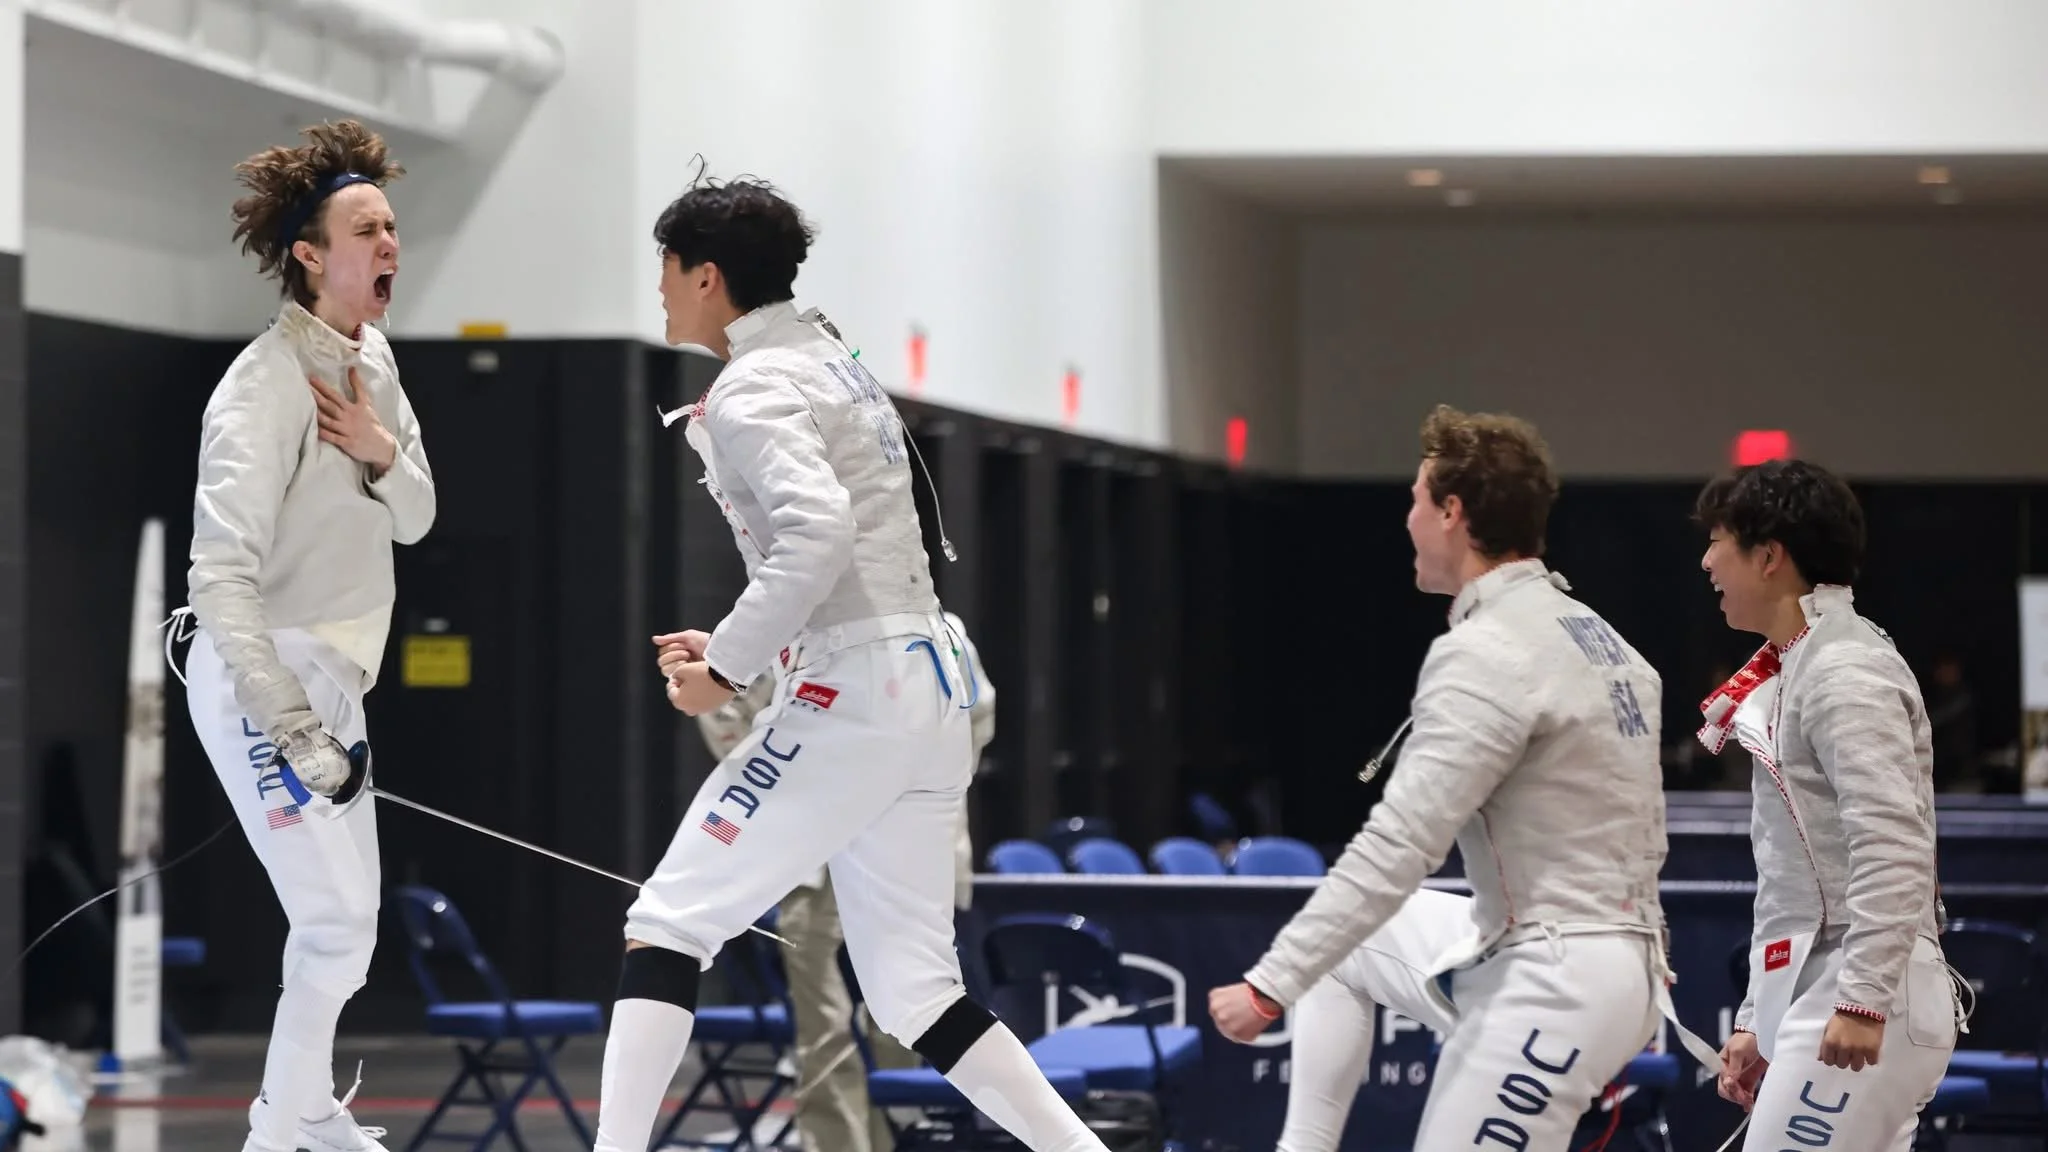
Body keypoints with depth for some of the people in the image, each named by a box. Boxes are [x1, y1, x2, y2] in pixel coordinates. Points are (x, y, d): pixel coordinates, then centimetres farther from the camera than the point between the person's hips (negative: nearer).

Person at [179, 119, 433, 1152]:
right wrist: (293, 736, -37)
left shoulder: (368, 357, 2)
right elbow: (221, 578, -33)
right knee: (339, 928, -8)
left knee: (344, 915, 18)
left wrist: (379, 451, -16)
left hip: (325, 678, 9)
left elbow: (413, 519, 7)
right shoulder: (265, 387, -25)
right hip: (261, 682, -9)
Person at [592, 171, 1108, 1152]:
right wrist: (737, 645, 18)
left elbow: (818, 534, -27)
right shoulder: (832, 365, 20)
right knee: (913, 996, 11)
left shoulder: (752, 389, -9)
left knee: (665, 928, -3)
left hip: (854, 697, -9)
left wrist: (727, 668, -18)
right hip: (928, 691, 9)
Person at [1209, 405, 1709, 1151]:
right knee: (1337, 942, 23)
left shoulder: (1488, 654, -19)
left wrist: (1269, 988, -20)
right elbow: (1642, 832, 18)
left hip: (1553, 986, -10)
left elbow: (1395, 850, -23)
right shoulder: (1590, 637, 11)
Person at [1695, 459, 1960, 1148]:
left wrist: (1861, 1000, -28)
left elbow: (1893, 847, -23)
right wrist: (1756, 1022, 23)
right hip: (1821, 996, 10)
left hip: (1865, 1008, -10)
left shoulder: (1845, 672, -12)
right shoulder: (1792, 671, 19)